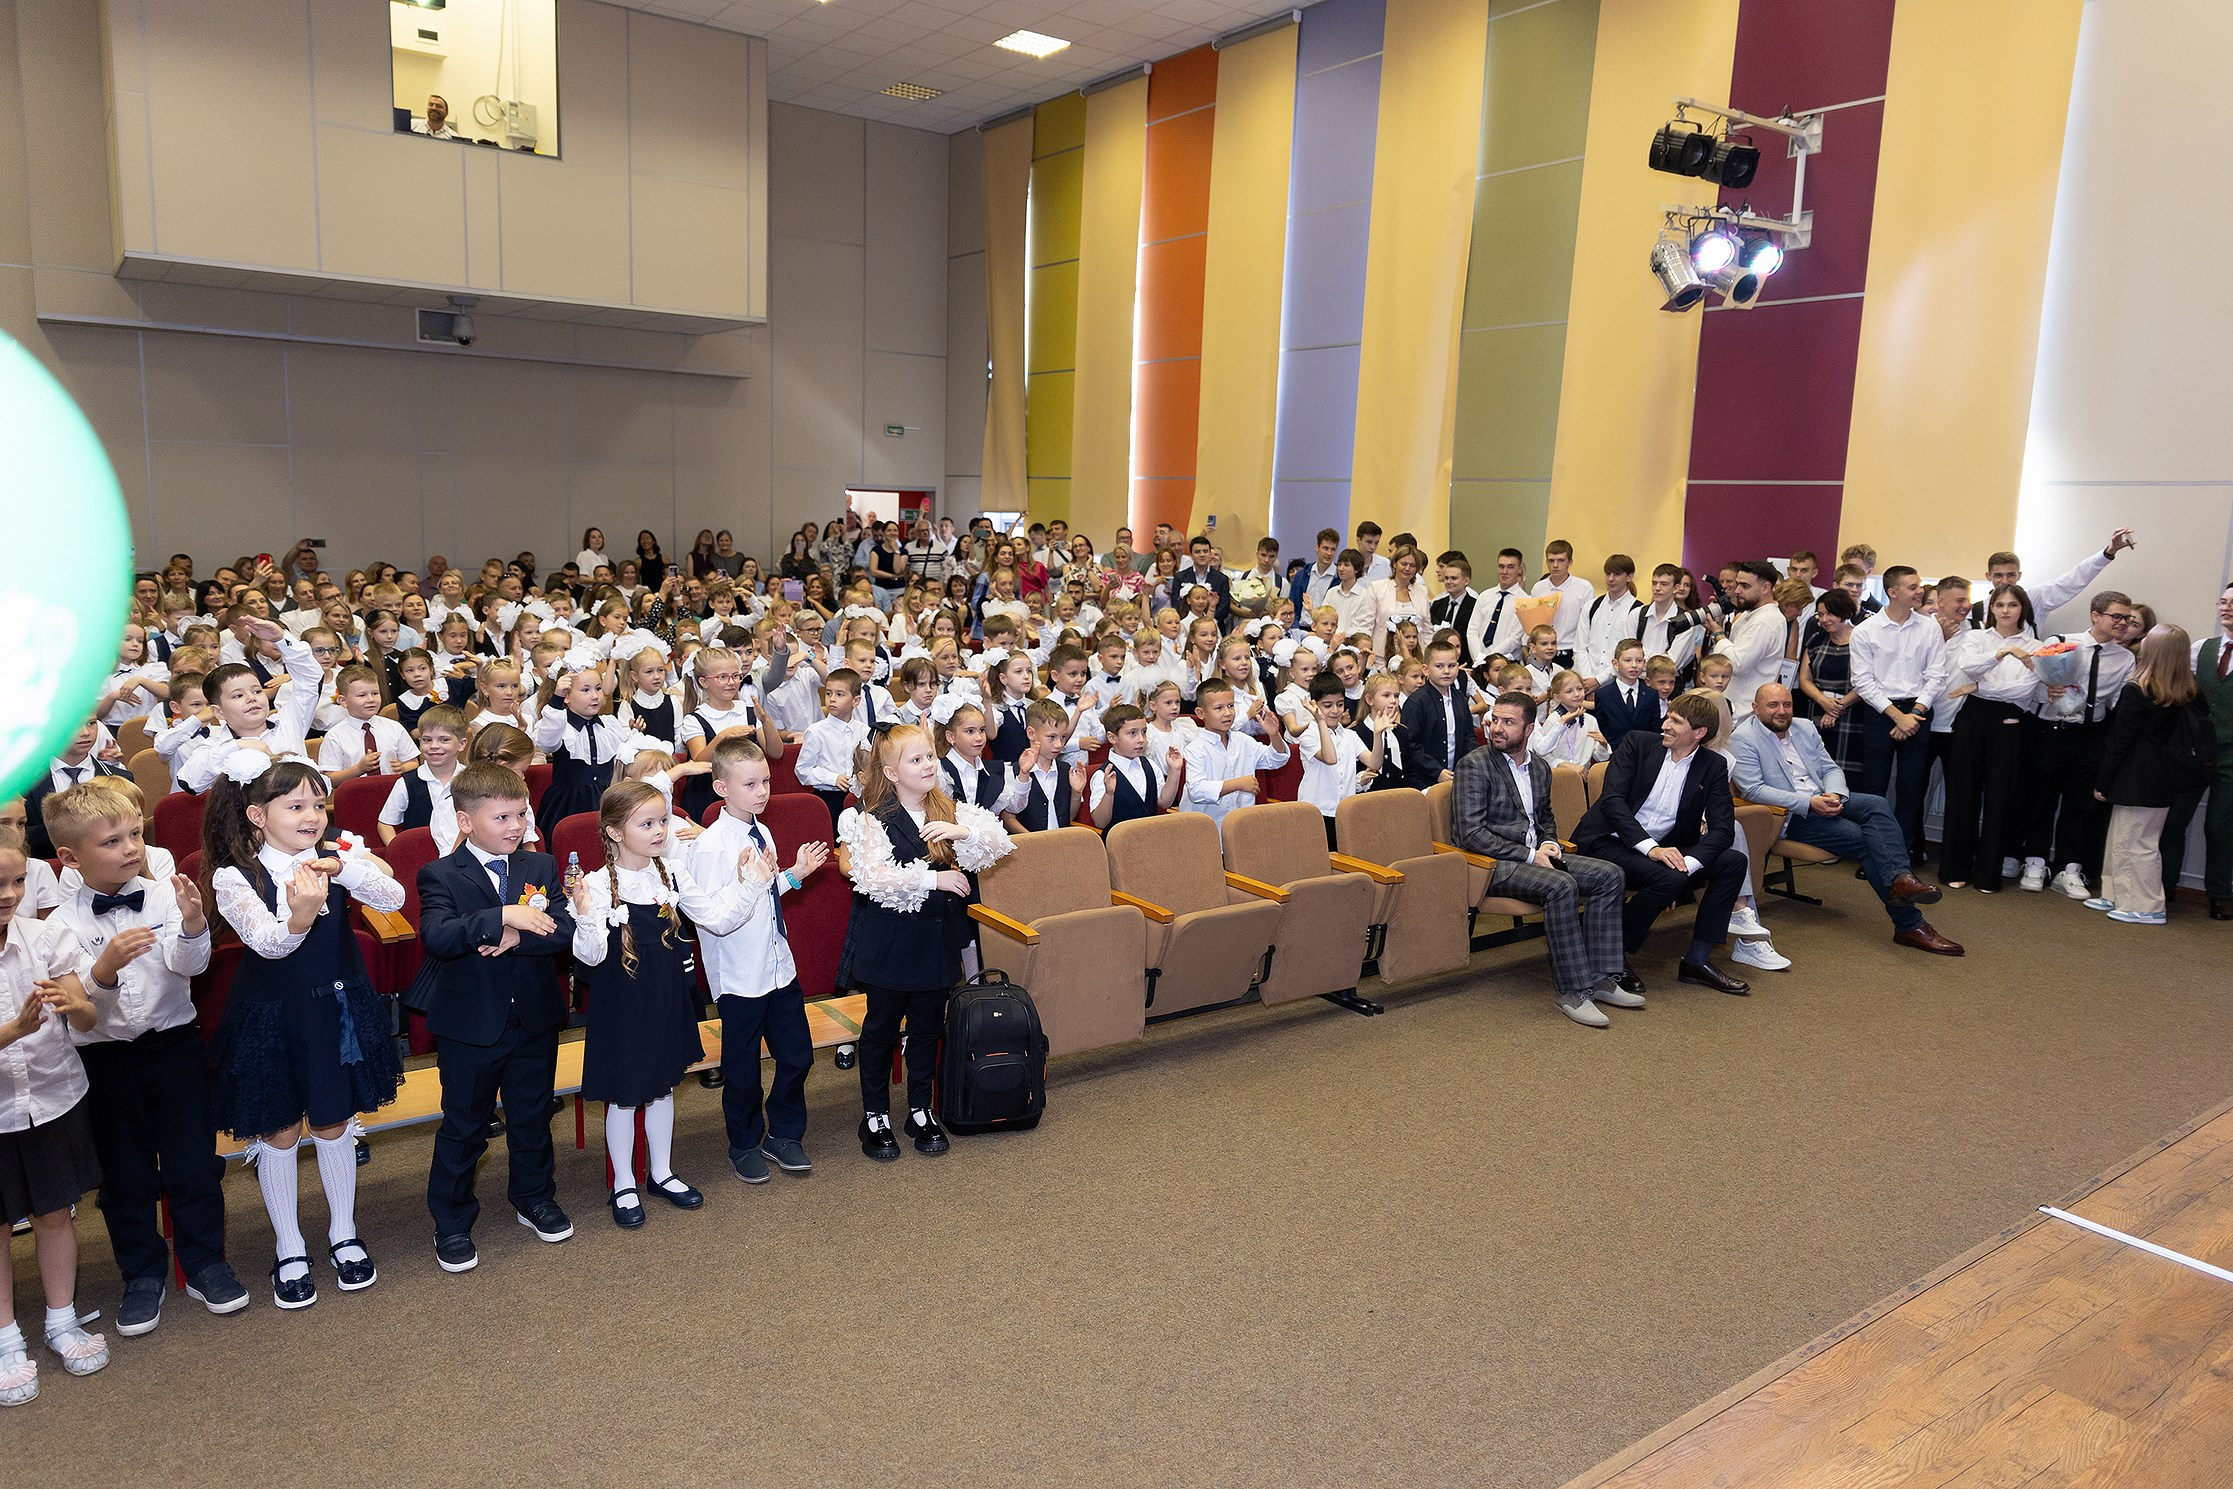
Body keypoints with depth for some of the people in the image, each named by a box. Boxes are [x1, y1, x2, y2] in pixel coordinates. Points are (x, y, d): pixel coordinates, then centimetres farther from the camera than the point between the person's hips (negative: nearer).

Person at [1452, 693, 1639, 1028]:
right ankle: (1572, 989, -25)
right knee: (1562, 885, -32)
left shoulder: (1540, 767, 14)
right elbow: (1470, 833, -17)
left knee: (1610, 875, -8)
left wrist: (1549, 843, 4)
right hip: (1496, 863, -8)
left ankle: (1600, 976, -7)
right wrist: (1528, 855, -18)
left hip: (1534, 854, 8)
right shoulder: (1474, 765, -10)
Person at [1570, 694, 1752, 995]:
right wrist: (1650, 848, -27)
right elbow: (1612, 799, -15)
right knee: (1669, 878, -31)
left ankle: (1697, 960, -7)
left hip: (1662, 848, 5)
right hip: (1609, 842, -5)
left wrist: (1687, 864, -24)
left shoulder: (1713, 767, 4)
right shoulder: (1637, 744, -4)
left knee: (1733, 861, -13)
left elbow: (1723, 828, -6)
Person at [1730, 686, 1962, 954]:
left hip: (1822, 800, 7)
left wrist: (1834, 794, -9)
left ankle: (1900, 880, -40)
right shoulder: (1742, 739, -7)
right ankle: (1910, 924, -25)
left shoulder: (1805, 728, 16)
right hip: (1790, 816, -7)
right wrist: (1809, 802, -21)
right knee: (1863, 838, -23)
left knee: (1877, 804, -24)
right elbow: (1753, 790, -16)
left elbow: (1830, 769, 16)